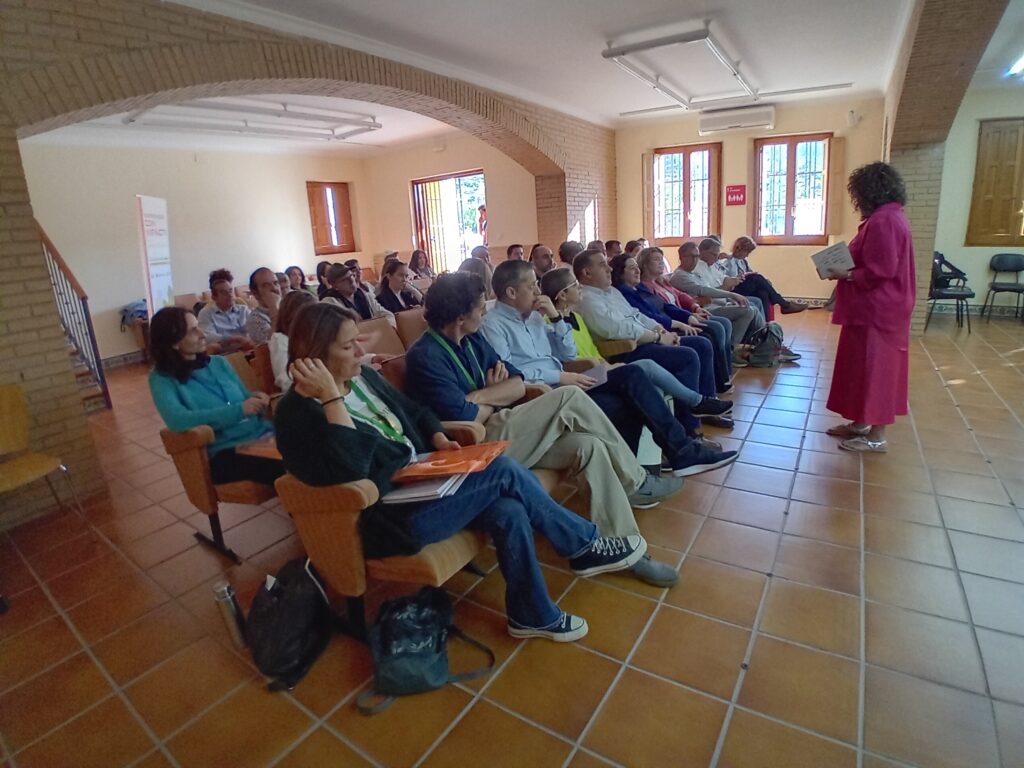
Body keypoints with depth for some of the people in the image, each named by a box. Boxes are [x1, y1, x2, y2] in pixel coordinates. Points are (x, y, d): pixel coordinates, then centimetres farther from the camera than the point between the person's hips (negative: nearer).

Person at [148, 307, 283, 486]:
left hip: (262, 435, 5)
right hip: (225, 451, -5)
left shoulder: (219, 363, 15)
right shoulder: (162, 378, 1)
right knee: (285, 469, -34)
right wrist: (239, 410, -21)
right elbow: (177, 421, -18)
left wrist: (255, 399, -3)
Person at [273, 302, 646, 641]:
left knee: (508, 511, -16)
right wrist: (332, 397, -29)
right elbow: (351, 470, -29)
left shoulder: (363, 376, 9)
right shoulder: (297, 414, -13)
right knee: (505, 470, -18)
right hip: (388, 515, -8)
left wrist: (440, 440, 0)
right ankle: (587, 544, 1)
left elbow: (415, 412, 19)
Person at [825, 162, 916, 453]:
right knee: (866, 366, 16)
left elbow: (880, 270, -24)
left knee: (873, 367, -3)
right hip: (878, 306, 11)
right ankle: (862, 423, 26)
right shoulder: (891, 216, 15)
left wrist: (846, 275, -13)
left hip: (877, 309, -11)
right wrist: (847, 270, 7)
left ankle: (877, 437, 6)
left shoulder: (882, 221, -19)